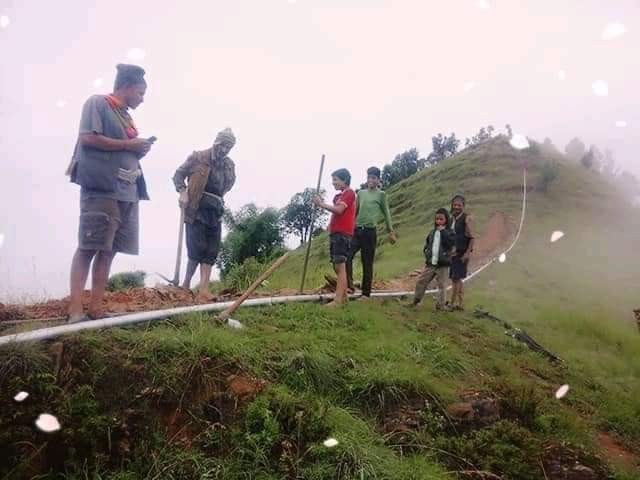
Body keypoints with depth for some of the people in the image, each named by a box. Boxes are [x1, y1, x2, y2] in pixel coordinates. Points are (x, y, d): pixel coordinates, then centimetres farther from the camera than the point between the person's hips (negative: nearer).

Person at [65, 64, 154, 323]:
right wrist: (129, 144, -8)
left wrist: (139, 150, 9)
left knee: (109, 249, 3)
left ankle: (96, 309, 4)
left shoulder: (126, 116, 25)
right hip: (101, 188, -8)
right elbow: (88, 138, -11)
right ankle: (75, 310, -12)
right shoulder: (97, 103, 2)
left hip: (126, 191, 8)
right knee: (88, 248, -11)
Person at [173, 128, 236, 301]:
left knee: (211, 251, -2)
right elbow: (179, 174, 0)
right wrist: (182, 192, -15)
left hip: (215, 211, 5)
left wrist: (220, 198, 11)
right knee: (198, 247, -11)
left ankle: (203, 290, -3)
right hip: (196, 209, -5)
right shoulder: (197, 157, -3)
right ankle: (186, 285, 7)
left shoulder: (230, 165, 11)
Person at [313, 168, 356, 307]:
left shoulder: (349, 193, -5)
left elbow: (339, 210, -17)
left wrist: (321, 204, -9)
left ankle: (338, 300, -18)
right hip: (335, 233, 9)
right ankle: (343, 296, 16)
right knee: (338, 267, 10)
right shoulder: (338, 196, 22)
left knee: (340, 266, -14)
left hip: (342, 233, -9)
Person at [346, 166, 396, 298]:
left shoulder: (381, 194, 3)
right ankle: (349, 285, -9)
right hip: (356, 230, 4)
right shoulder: (360, 193, 14)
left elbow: (386, 213, 6)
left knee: (367, 263, 1)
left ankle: (366, 293, 8)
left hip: (370, 231, -3)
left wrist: (391, 232, 6)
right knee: (347, 256, -16)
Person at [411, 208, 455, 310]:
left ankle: (440, 305, 11)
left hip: (443, 265, -4)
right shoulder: (432, 232, 11)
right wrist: (427, 254, 5)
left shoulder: (449, 233, -3)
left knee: (441, 285, 2)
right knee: (421, 281, 6)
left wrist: (443, 231, -19)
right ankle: (415, 301, 18)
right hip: (430, 264, 4)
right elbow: (427, 245, 20)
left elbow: (450, 243, -23)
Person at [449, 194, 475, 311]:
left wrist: (467, 253, -18)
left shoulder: (467, 218, -8)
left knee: (456, 278, -8)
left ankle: (452, 303, -3)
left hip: (462, 253, -7)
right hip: (452, 253, 7)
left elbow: (472, 238, -12)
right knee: (457, 279, 10)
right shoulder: (452, 218, 12)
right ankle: (461, 304, 18)